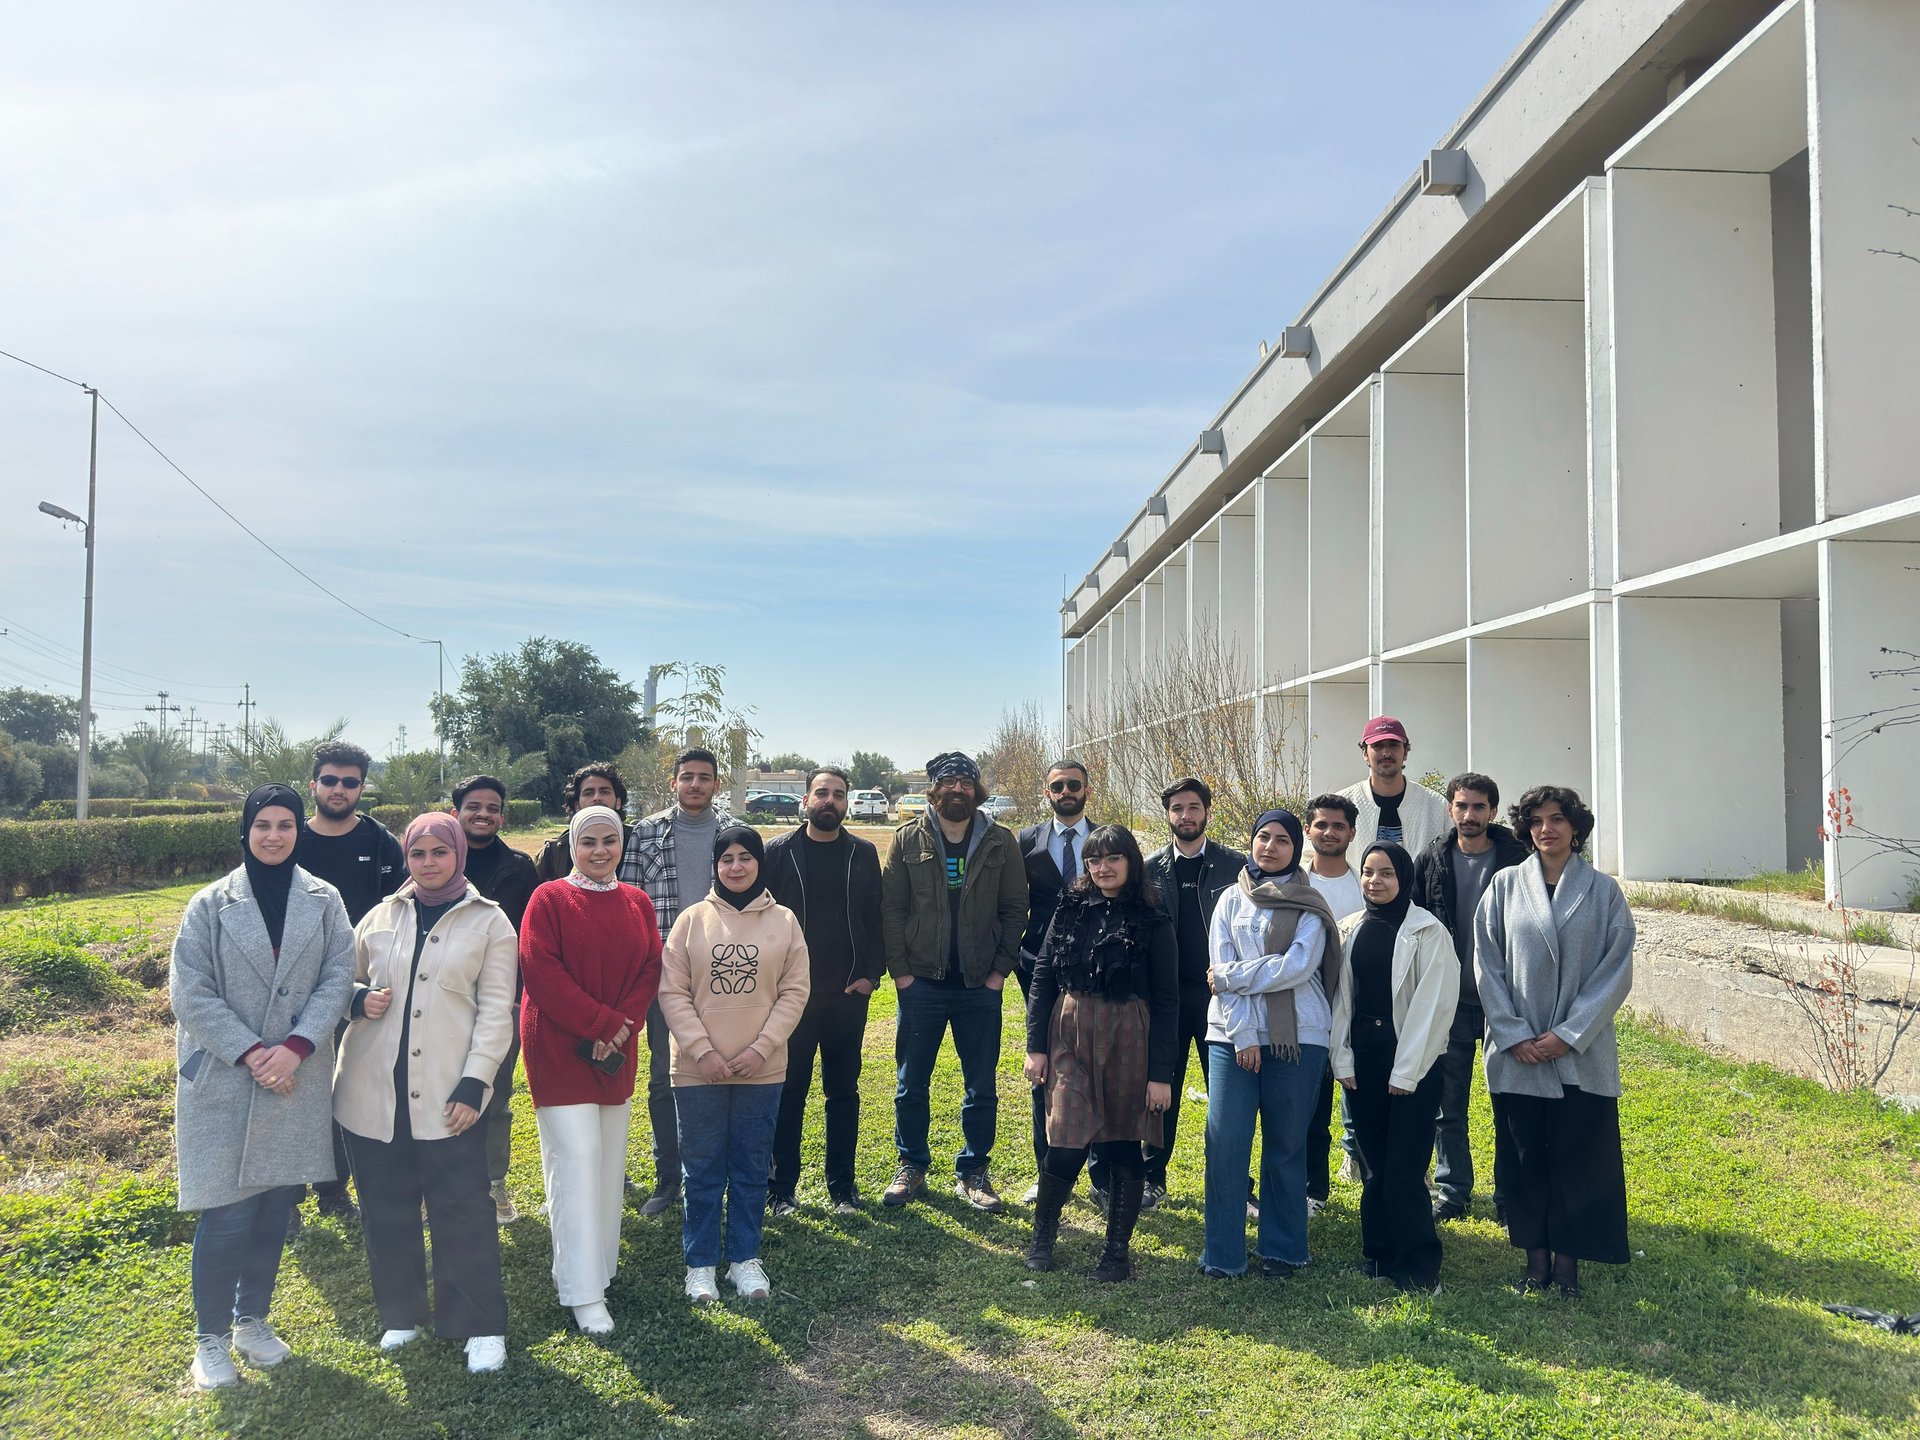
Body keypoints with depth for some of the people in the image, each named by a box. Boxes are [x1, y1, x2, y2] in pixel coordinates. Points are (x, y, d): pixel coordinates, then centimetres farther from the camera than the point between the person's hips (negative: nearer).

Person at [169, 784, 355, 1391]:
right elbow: (189, 993, -6)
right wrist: (251, 1052, -15)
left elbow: (338, 978, -4)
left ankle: (252, 1319, 31)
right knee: (227, 1215, -2)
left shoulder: (324, 901, 1)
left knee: (276, 1206, 11)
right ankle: (211, 1336, 17)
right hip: (223, 1079, -2)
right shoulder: (211, 904, -3)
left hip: (298, 1079, 2)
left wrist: (295, 1048, -16)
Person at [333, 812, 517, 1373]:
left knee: (462, 1210, -1)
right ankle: (401, 1315, 30)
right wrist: (359, 999, -4)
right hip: (371, 1092, 4)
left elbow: (496, 1010, -3)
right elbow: (346, 981, 20)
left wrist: (474, 1083, -11)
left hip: (447, 1095, -3)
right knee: (387, 1210, 12)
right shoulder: (381, 917, 10)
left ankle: (482, 1326, 11)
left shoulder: (489, 922, 1)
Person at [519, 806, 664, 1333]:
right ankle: (583, 1293, -3)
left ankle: (598, 1264, 25)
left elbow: (649, 970, 5)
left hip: (616, 1051, 5)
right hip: (559, 1048, -5)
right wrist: (601, 1023, -16)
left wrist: (623, 1028, -11)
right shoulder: (549, 900, -5)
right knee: (576, 1158, -8)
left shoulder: (637, 904, 9)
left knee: (610, 1160, 10)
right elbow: (541, 971, -14)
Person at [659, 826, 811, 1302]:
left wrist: (761, 1048, -10)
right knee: (702, 1170, 8)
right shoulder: (692, 919, -2)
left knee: (751, 1169, 10)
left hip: (762, 1070, 1)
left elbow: (794, 991, 0)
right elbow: (672, 991, -3)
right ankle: (700, 1263, 21)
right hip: (698, 1070, -1)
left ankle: (744, 1258, 24)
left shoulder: (784, 921, 1)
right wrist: (702, 1051, -11)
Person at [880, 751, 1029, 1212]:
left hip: (980, 985, 0)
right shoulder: (908, 839, 1)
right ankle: (912, 1168, 25)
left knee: (981, 1087, 8)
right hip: (921, 982, 0)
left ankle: (973, 1173, 22)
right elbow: (891, 907, 0)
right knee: (911, 1083, 9)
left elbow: (1015, 909, 2)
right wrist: (899, 968, -6)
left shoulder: (1000, 842, 2)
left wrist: (1001, 968, -5)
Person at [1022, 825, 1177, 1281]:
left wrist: (1161, 1072, -8)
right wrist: (1035, 1046, 1)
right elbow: (1042, 978, 6)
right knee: (1066, 1146, -3)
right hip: (1070, 1038, 2)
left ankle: (1119, 1248, 23)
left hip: (1128, 1043, -1)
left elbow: (1166, 1001, -5)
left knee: (1123, 1145, 6)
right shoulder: (1071, 910, 4)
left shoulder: (1152, 922, -4)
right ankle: (1043, 1233, 22)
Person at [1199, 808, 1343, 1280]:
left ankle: (1283, 1249, 20)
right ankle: (1222, 1253, 8)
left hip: (1297, 1037, -1)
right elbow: (1220, 970, 0)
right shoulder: (1231, 900, 8)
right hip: (1233, 1036, 1)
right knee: (1225, 1143, -2)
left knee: (1286, 1145, 7)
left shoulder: (1309, 906, 3)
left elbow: (1297, 966, -12)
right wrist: (1243, 1033, -10)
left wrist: (1230, 975, -10)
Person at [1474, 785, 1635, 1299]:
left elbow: (1616, 969, -3)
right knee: (1524, 1158, 8)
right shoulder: (1504, 886, 2)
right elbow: (1487, 966, 1)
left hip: (1582, 1055, -1)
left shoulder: (1603, 891, 1)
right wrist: (1513, 1035, -7)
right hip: (1517, 1056, 1)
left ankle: (1568, 1259, 17)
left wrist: (1570, 1035, -10)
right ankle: (1535, 1256, 20)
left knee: (1579, 1157, 4)